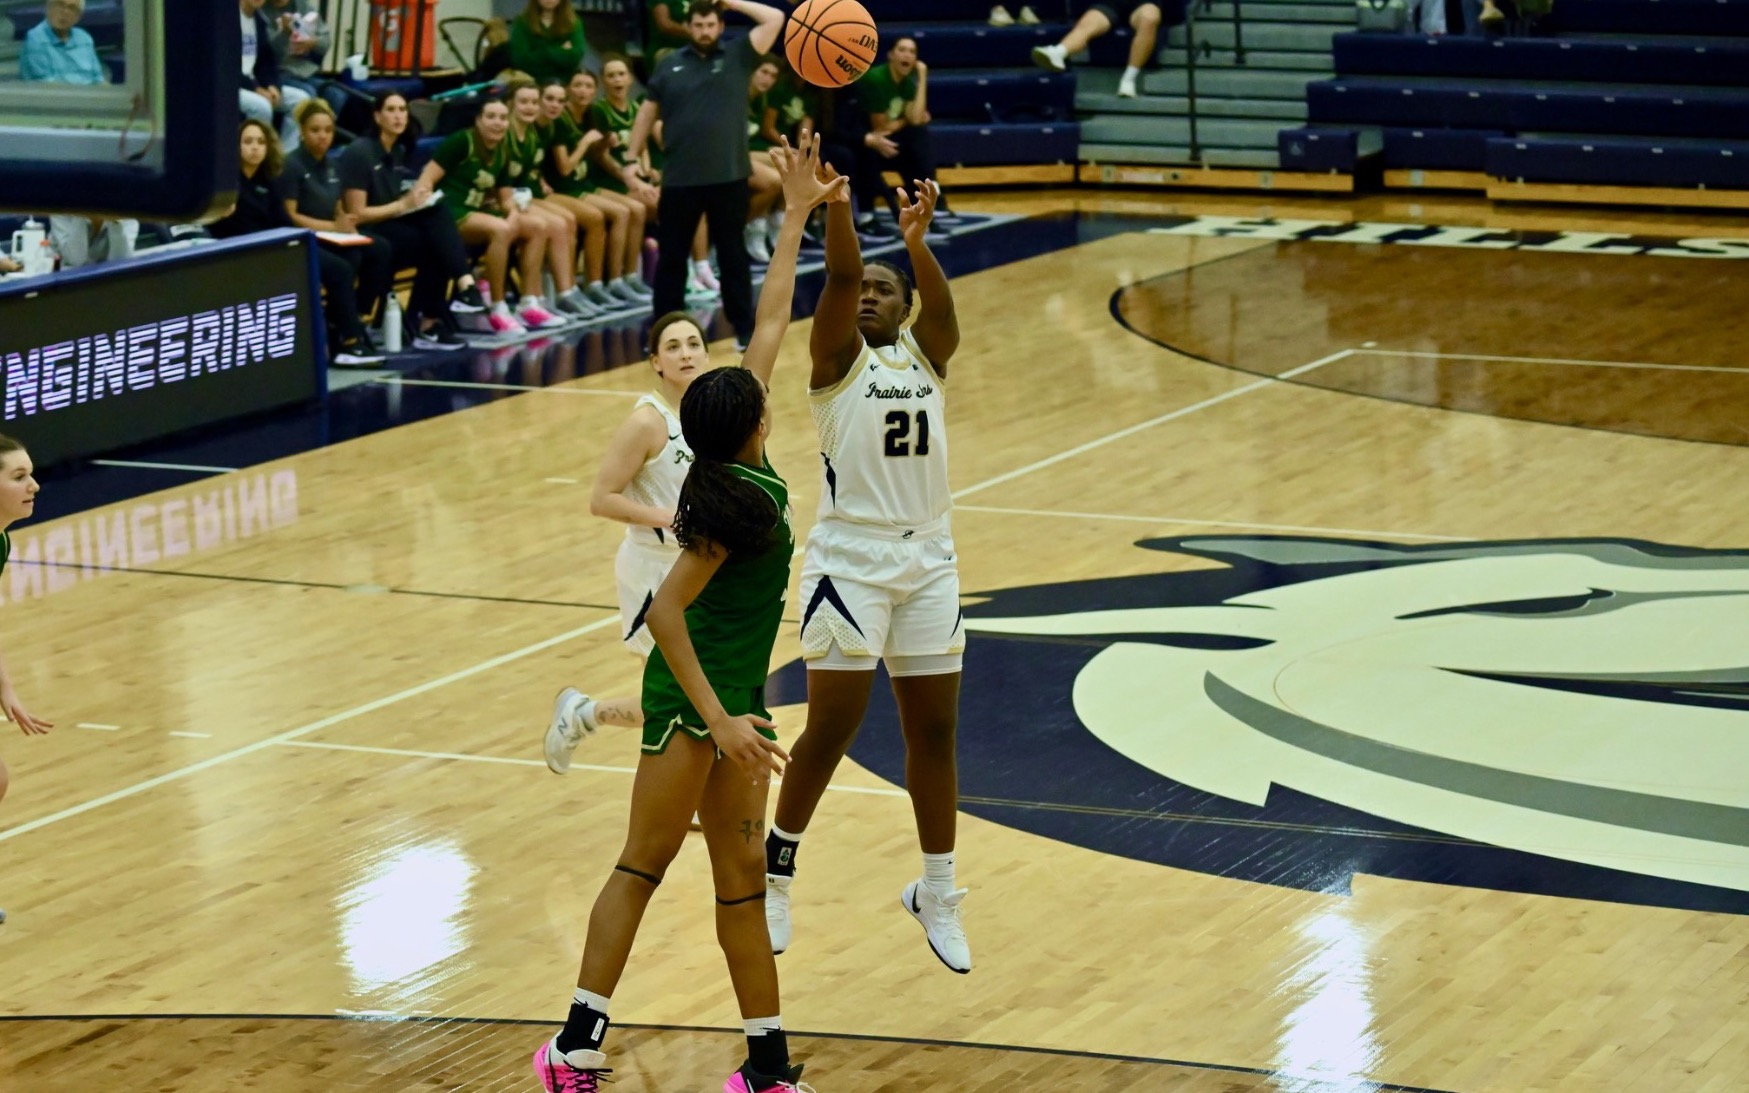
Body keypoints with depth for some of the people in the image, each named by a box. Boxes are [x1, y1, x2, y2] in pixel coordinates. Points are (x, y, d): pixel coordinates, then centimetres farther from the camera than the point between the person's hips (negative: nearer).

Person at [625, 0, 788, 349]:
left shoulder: (737, 56, 4)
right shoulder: (670, 65, 8)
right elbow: (648, 111, 13)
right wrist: (633, 157, 7)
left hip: (729, 177, -1)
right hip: (680, 178, 1)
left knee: (733, 255, 7)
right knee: (671, 256, 6)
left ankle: (744, 328, 15)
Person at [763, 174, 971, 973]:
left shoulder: (926, 356, 8)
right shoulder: (838, 359, 1)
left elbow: (942, 306, -13)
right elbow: (838, 277, -16)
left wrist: (917, 241, -30)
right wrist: (834, 197, -30)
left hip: (927, 561, 4)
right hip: (849, 560, -3)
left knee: (934, 731, 7)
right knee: (831, 729, -3)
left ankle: (936, 896, 20)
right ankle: (774, 870, 16)